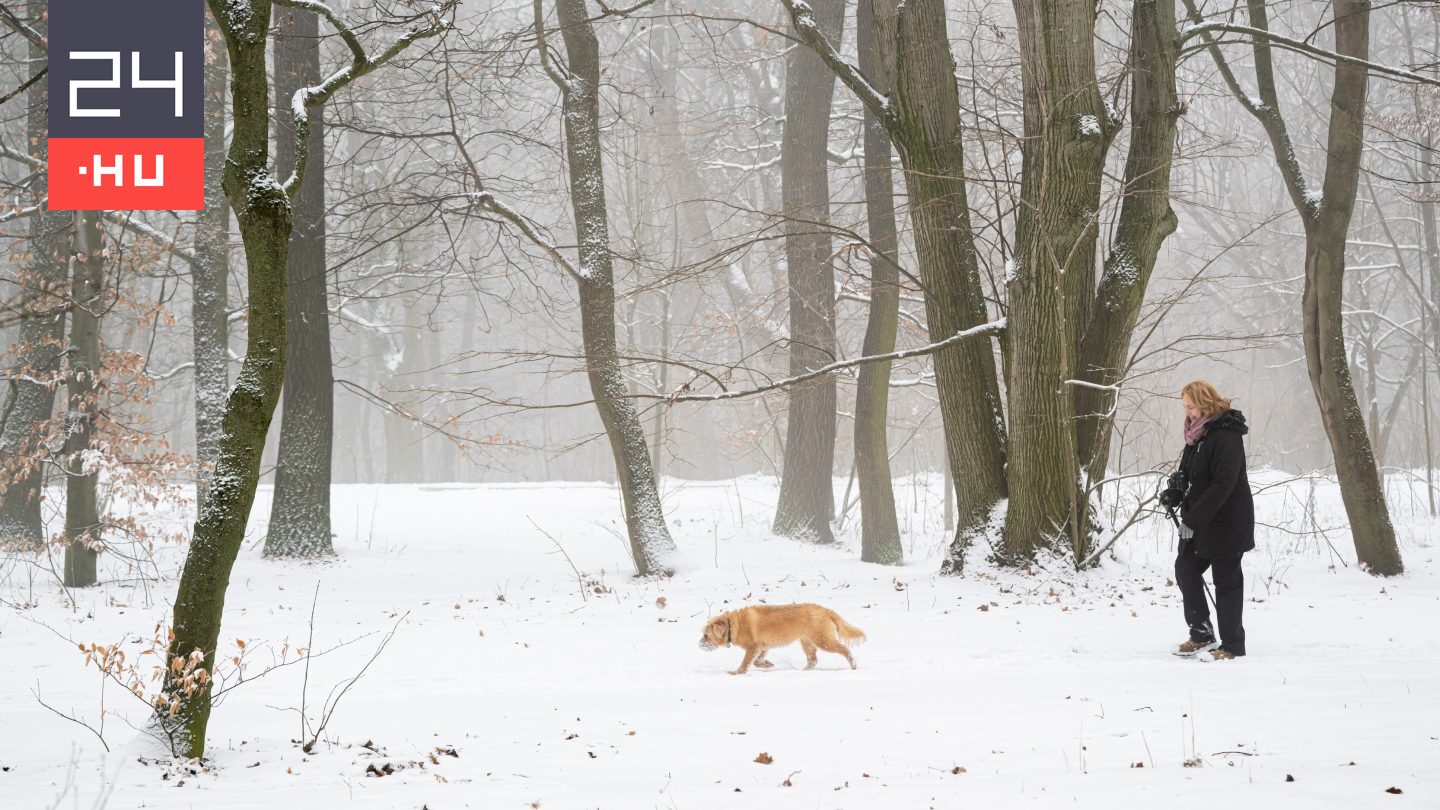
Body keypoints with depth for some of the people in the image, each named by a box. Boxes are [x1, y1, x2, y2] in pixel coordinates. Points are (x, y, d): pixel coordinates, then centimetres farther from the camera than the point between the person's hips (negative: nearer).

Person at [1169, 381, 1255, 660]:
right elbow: (1190, 474, 21)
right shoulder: (1199, 433, 10)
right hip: (1199, 522, 10)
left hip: (1225, 522, -10)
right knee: (1185, 569, 12)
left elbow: (1223, 485, -25)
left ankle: (1233, 646, 6)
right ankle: (1202, 634, 22)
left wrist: (1193, 518, -24)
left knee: (1226, 582, -2)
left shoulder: (1226, 437, -19)